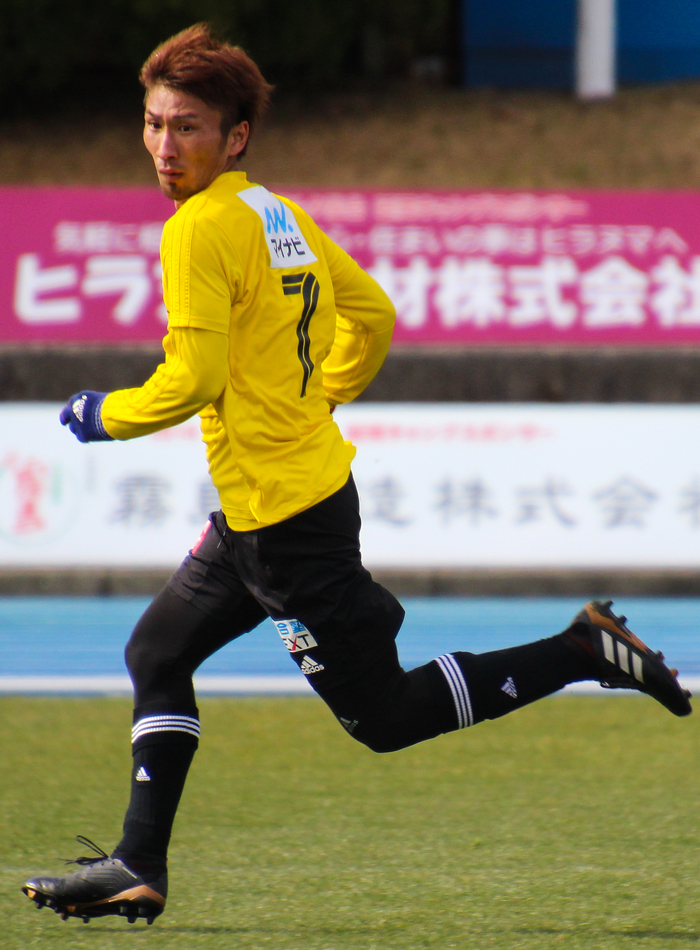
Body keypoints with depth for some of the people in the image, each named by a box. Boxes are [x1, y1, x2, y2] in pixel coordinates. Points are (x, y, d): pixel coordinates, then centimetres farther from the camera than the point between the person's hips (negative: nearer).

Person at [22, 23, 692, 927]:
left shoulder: (201, 228, -17)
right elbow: (372, 314, 19)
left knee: (384, 715, -2)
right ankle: (138, 867, 16)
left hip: (283, 519, -10)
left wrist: (101, 414, -6)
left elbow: (193, 379, -23)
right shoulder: (281, 214, 10)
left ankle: (580, 652, 0)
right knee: (157, 652, 16)